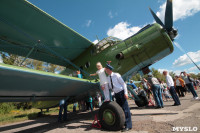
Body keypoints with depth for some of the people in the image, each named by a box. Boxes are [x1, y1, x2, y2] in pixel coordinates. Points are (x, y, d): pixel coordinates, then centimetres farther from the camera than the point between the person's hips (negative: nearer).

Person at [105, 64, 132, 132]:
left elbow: (123, 83, -11)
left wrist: (125, 93, -17)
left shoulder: (116, 75, -11)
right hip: (116, 94, 7)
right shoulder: (108, 78, 6)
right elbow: (109, 87, 15)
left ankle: (128, 125, 2)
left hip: (121, 92, -6)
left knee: (125, 108, -5)